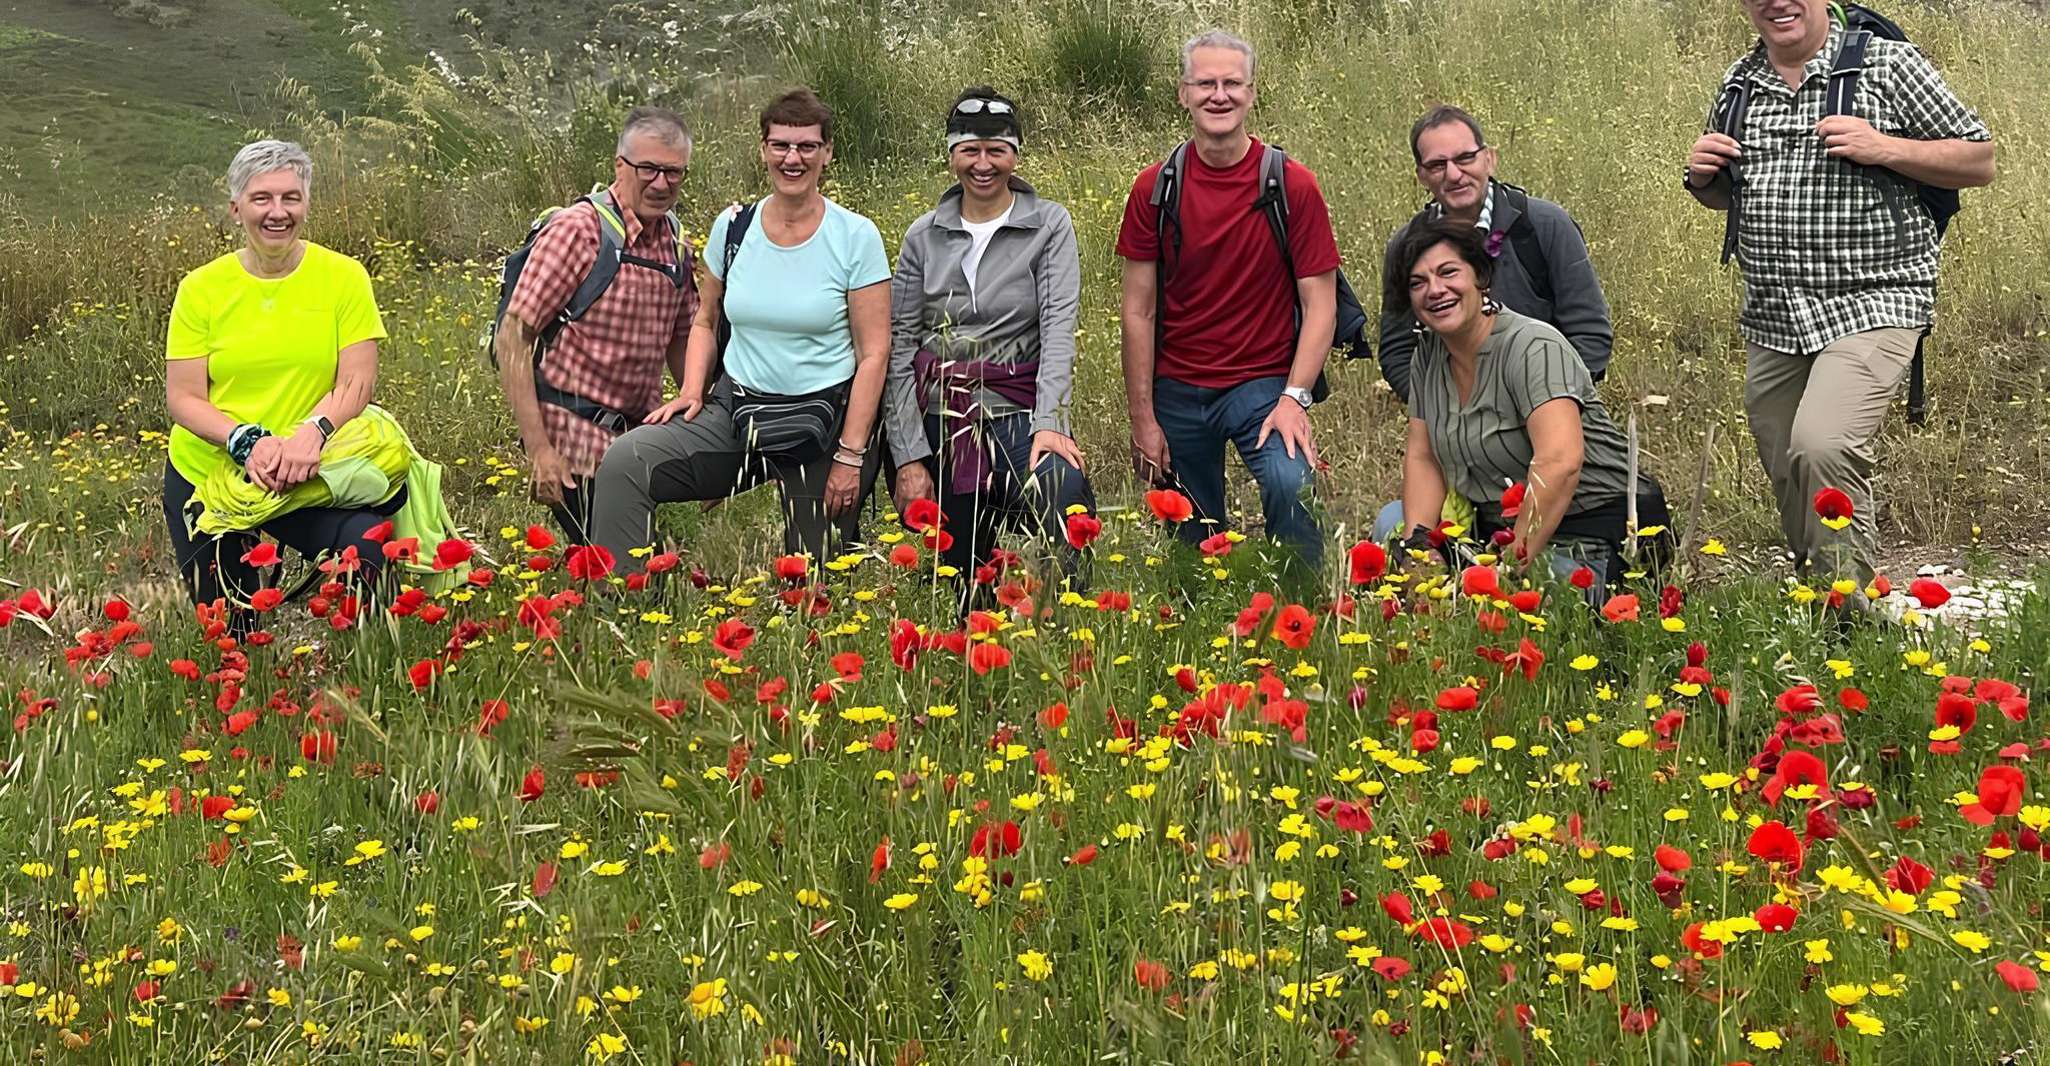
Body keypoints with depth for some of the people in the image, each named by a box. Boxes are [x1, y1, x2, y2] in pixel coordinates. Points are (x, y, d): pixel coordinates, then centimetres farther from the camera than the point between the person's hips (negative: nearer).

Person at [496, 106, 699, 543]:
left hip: (637, 439, 7)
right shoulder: (579, 229, -13)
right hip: (574, 440, -7)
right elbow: (512, 339, -14)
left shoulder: (676, 243, 8)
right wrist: (537, 448, -19)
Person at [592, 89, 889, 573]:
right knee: (624, 462, -19)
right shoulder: (733, 227, 3)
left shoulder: (856, 237, -8)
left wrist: (851, 455, -12)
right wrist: (692, 392, 0)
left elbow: (873, 353, -8)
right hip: (735, 410, 3)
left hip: (822, 419, -3)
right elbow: (705, 321, 17)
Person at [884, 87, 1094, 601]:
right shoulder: (923, 236, 9)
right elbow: (899, 348, 5)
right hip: (937, 418, 3)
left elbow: (1059, 327, -8)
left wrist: (1049, 421, -23)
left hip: (1018, 409, -3)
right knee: (958, 571, 1)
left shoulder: (1049, 225, 3)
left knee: (1060, 491, -32)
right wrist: (908, 458, -4)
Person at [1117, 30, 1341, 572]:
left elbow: (1320, 304, -5)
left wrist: (1294, 398, -16)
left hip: (1263, 382, -2)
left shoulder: (1292, 186, -6)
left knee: (1289, 486, -28)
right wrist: (1143, 420, -2)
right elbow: (1139, 310, 1)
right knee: (1192, 541, 9)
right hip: (1177, 390, 2)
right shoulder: (1154, 188, -1)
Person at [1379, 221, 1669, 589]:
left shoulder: (1533, 348, -18)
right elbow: (1422, 457, 7)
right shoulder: (1429, 354, 7)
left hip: (1595, 530, -8)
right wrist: (1418, 541, -10)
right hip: (1500, 524, 8)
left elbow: (1560, 463, -30)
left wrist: (1513, 562, -32)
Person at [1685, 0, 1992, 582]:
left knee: (1822, 446, -26)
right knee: (1789, 480, 11)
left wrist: (1886, 148, -15)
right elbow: (1724, 195, 28)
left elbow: (1979, 162, 0)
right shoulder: (1738, 84, 12)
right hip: (1770, 321, 6)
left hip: (1873, 303, -6)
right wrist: (1703, 178, 3)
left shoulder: (1887, 65, -3)